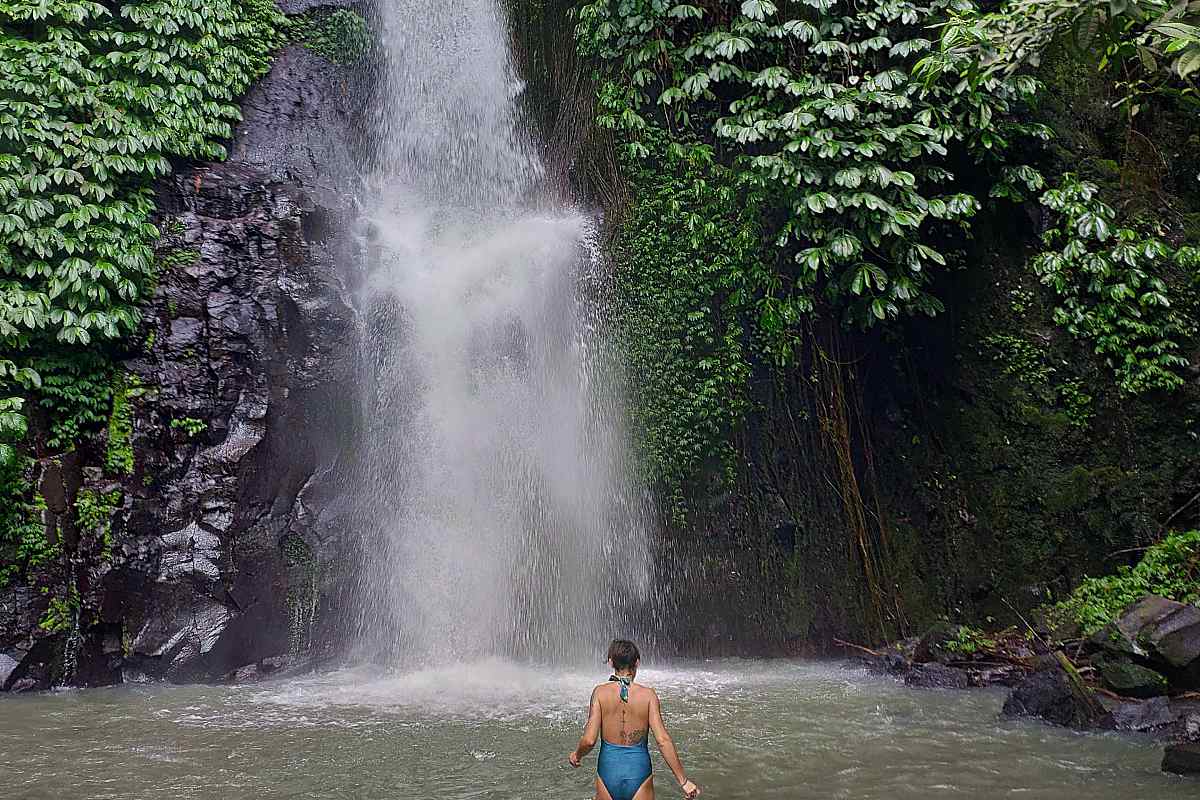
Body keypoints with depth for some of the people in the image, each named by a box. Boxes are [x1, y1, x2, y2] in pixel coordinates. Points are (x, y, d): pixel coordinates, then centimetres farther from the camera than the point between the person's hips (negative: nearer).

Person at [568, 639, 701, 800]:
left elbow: (589, 740, -13)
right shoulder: (648, 695, -8)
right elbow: (663, 740, -12)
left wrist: (577, 755, 9)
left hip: (608, 770, 1)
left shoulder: (600, 692, -8)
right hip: (639, 772, 0)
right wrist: (683, 781, -6)